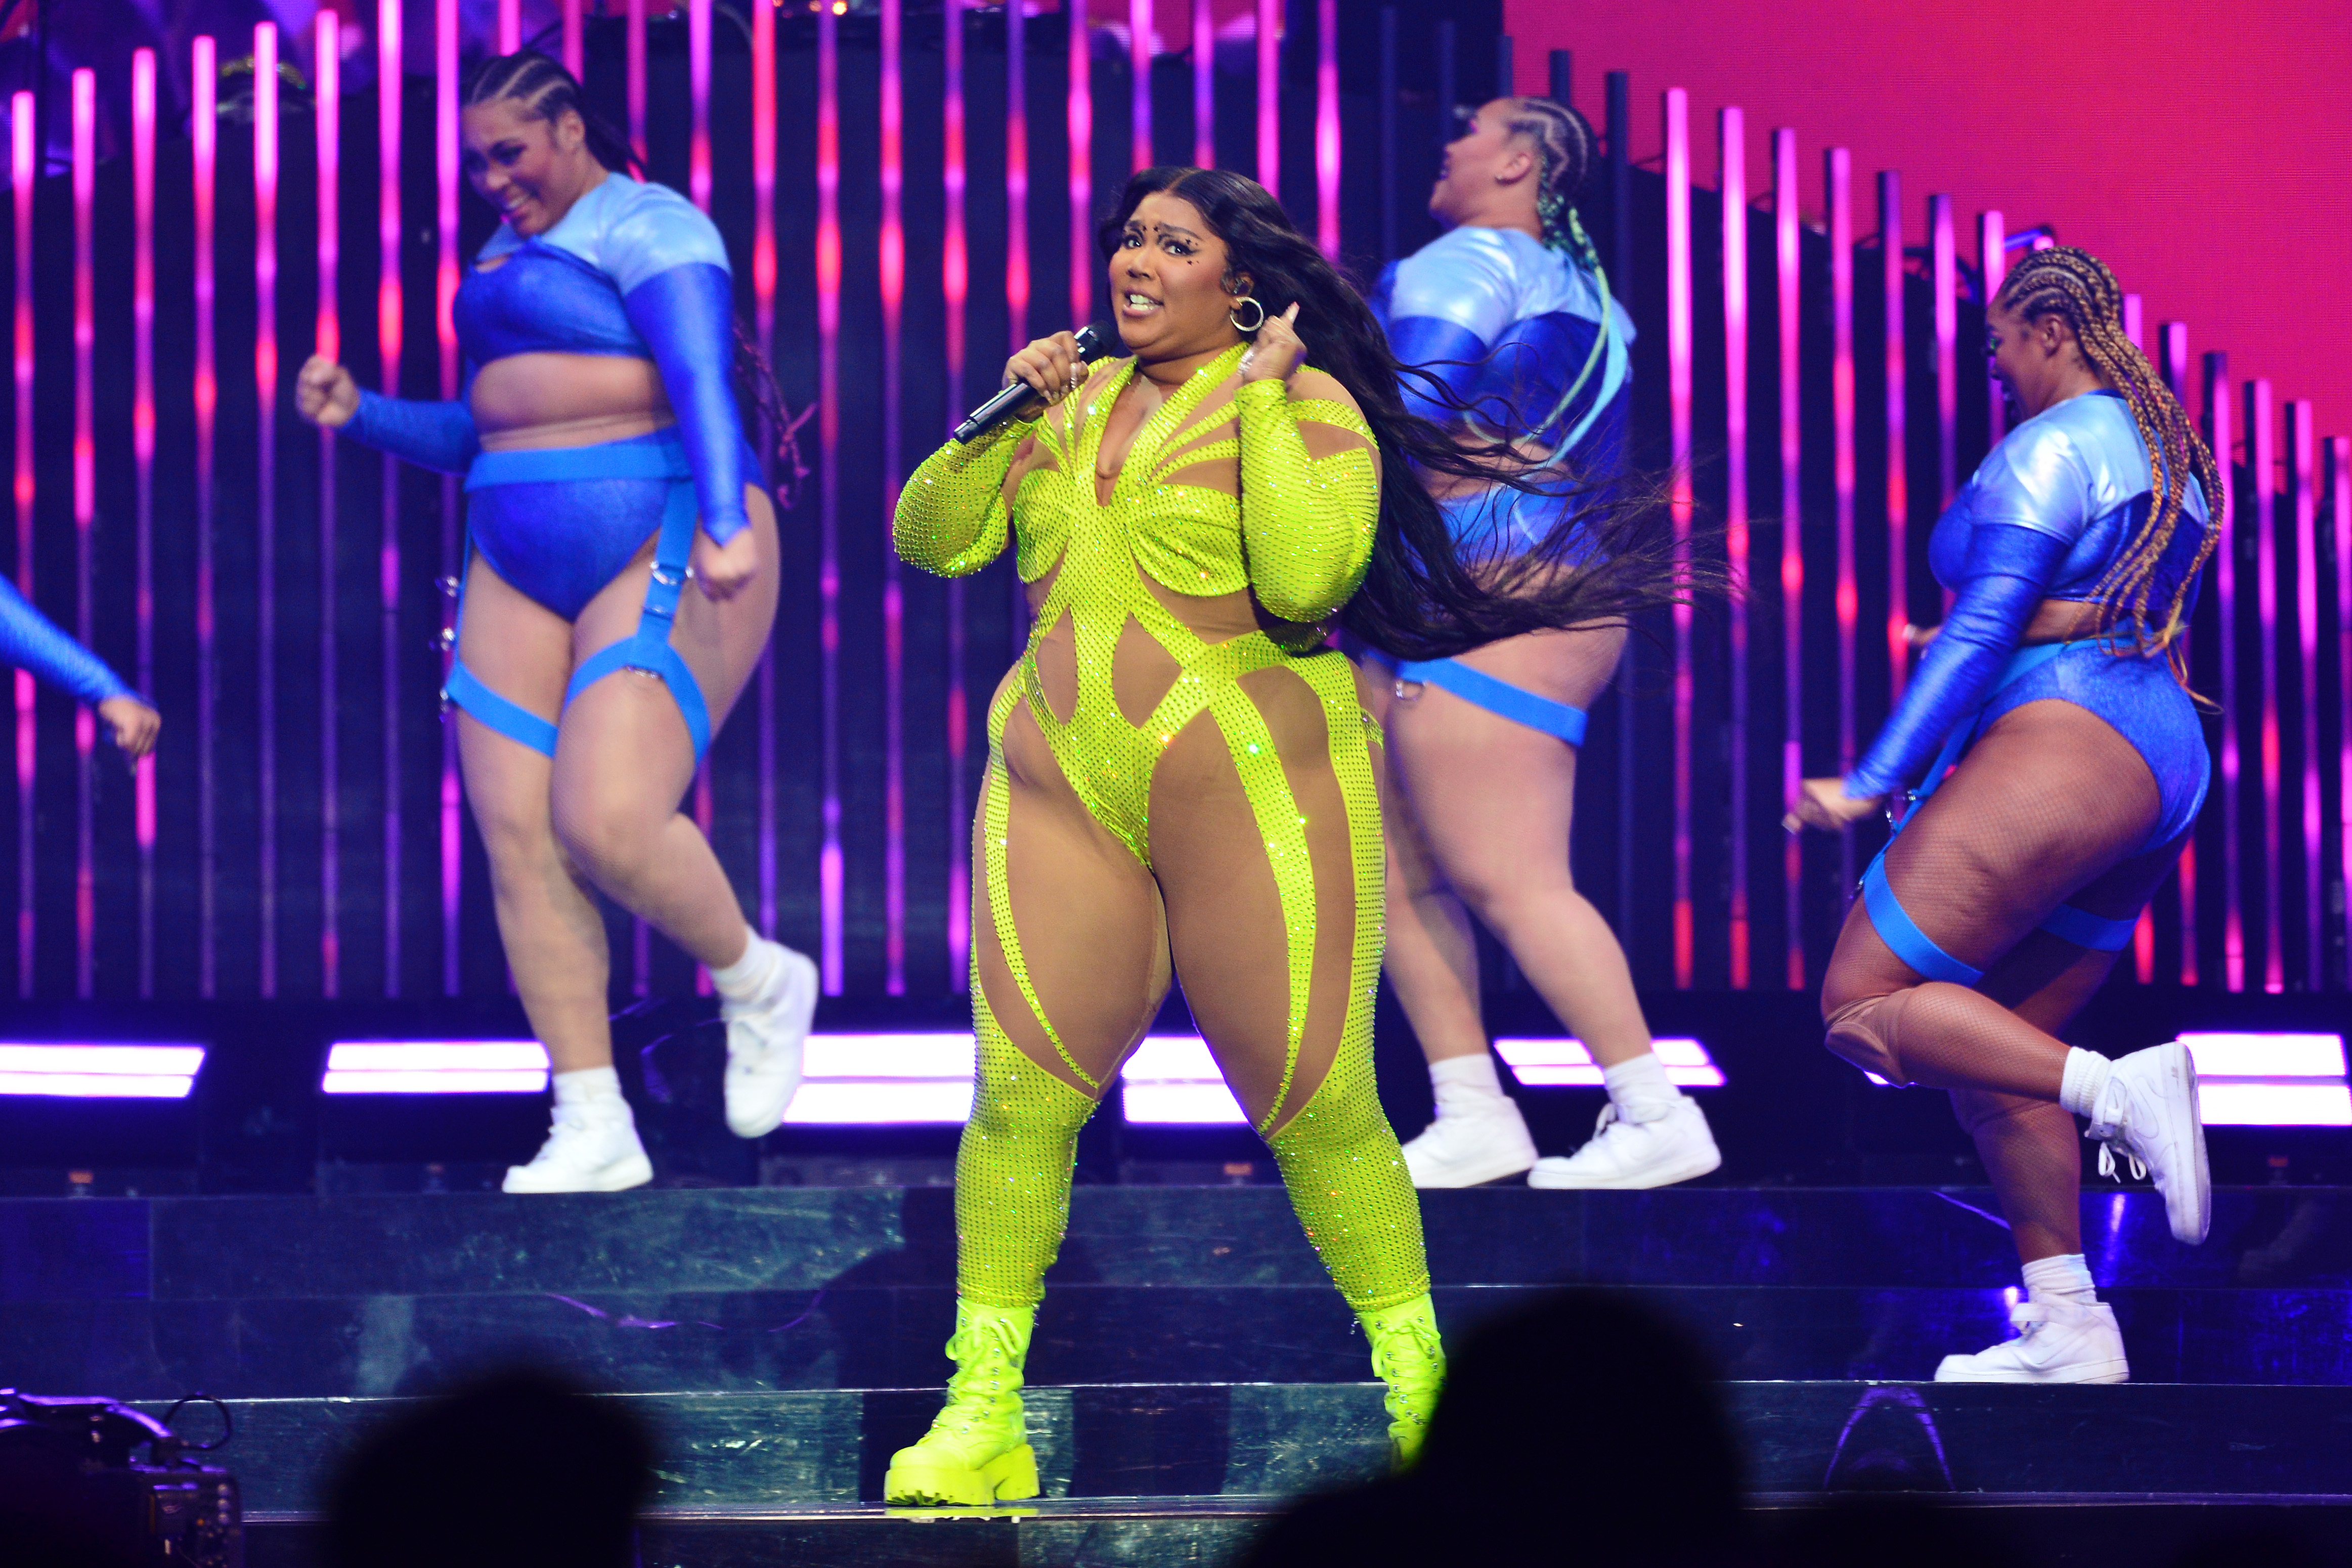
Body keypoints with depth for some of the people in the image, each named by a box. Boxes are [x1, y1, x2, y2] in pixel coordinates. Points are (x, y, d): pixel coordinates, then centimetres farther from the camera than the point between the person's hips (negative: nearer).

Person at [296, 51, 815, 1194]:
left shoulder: (647, 228, -6)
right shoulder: (511, 255, 22)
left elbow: (703, 383, -20)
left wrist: (725, 526, -35)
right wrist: (360, 414, 12)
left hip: (661, 553, -9)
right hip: (525, 571, 9)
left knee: (605, 822, -22)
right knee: (516, 836, -4)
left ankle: (757, 982, 7)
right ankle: (593, 1129, -2)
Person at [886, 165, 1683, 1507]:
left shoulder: (1304, 406, -4)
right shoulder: (1077, 403, 14)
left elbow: (1304, 576, -21)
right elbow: (931, 537, 12)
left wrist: (1262, 396, -15)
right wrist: (1012, 416, -1)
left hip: (1256, 788, -4)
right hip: (1063, 792, 5)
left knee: (1318, 1111, -1)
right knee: (1021, 1095, -6)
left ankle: (1426, 1399, 14)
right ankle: (980, 1417, 0)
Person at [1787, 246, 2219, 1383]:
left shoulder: (2050, 447, -8)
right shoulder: (2166, 453, 21)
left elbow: (1981, 629, -15)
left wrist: (1871, 783, -15)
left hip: (2059, 744, -10)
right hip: (2159, 762, 10)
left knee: (1867, 1008, -11)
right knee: (1990, 1050, 12)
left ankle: (2117, 1091, -24)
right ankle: (2068, 1329, 5)